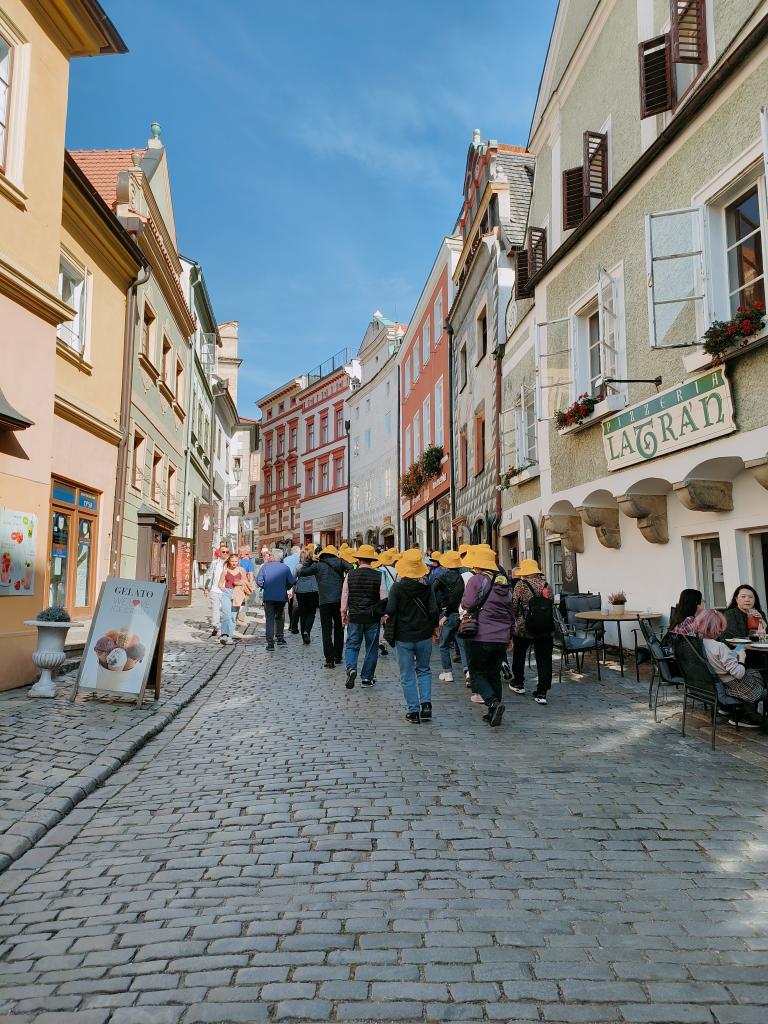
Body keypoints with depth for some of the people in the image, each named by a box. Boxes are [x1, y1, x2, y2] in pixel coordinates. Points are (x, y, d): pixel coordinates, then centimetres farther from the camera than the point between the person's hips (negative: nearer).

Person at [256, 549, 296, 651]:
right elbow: (292, 581, -4)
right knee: (280, 618, 19)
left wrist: (265, 587, 11)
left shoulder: (265, 566, -4)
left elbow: (259, 580, -7)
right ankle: (280, 639, 17)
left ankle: (270, 643, 0)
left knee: (270, 619, 4)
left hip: (268, 597, 0)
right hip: (281, 597, 0)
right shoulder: (285, 568, -4)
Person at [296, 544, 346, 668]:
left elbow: (301, 572, 8)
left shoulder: (318, 565, 3)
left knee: (326, 631, 3)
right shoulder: (339, 563, 5)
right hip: (339, 600, 2)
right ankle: (338, 656, 23)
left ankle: (329, 660, -4)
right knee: (339, 629, 18)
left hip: (324, 601, -2)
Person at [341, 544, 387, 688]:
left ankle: (351, 668, -14)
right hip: (373, 617, -1)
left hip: (354, 617, 1)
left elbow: (344, 595, 3)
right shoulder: (378, 576, -7)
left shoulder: (350, 575, -4)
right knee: (371, 648, 11)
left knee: (352, 645, 11)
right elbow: (384, 598, -4)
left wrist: (343, 613, 15)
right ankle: (367, 678, 16)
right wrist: (385, 614, 10)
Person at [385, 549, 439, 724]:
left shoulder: (397, 587, -11)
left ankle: (413, 711, 9)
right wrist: (434, 627, 10)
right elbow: (434, 610, -7)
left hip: (403, 637, -2)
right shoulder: (427, 586, -6)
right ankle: (426, 704, 6)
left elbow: (390, 611, -14)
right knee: (424, 670, 20)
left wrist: (389, 618, 8)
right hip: (424, 636, 2)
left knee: (407, 676, 9)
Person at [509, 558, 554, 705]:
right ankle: (542, 692, -1)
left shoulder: (521, 585, -8)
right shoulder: (545, 584, 4)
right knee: (544, 660, 3)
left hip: (523, 628, -2)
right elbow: (552, 604, 7)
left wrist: (517, 618, 13)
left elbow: (513, 606, -7)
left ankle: (518, 683, 34)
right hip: (545, 628, 3)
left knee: (519, 656, 20)